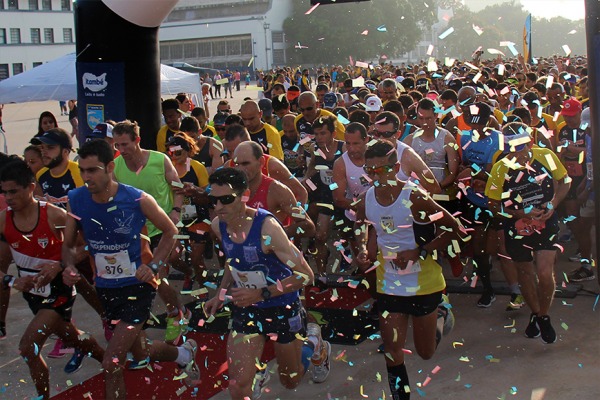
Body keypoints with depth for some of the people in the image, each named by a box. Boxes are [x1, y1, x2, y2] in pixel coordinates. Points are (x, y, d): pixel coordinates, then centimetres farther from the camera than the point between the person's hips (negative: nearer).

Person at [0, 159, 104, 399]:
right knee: (69, 336, 24)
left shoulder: (55, 216, -22)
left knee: (28, 347, -18)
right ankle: (104, 358, 51)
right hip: (32, 292, 6)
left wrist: (59, 266, -28)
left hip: (58, 291, -6)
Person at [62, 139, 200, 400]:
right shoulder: (76, 200, -9)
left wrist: (153, 265, -16)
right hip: (105, 288, 5)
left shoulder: (138, 200, -18)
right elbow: (68, 245, 3)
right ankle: (184, 354, 53)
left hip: (137, 286, -5)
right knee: (140, 353, 23)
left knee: (111, 364, -14)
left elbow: (171, 232, -3)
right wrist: (70, 266, -18)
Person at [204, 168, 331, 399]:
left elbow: (305, 275, -26)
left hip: (282, 308, -4)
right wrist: (221, 294, 3)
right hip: (246, 309, 4)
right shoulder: (218, 226, -8)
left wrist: (262, 293, -29)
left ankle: (315, 344, 46)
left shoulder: (266, 227, -27)